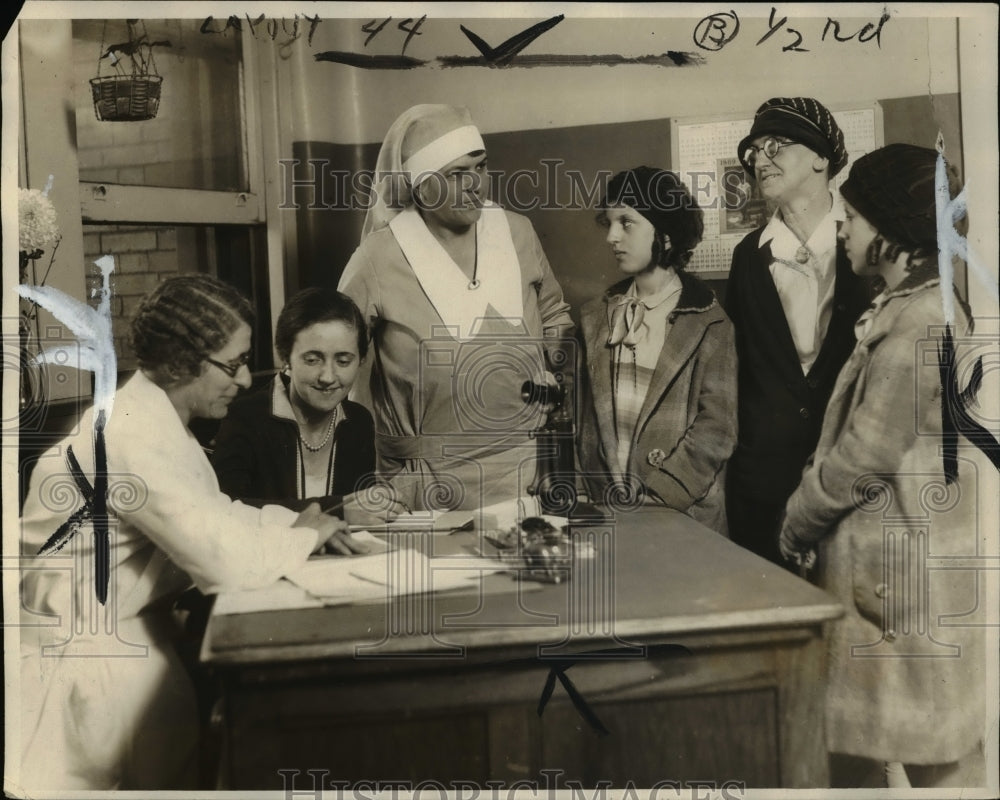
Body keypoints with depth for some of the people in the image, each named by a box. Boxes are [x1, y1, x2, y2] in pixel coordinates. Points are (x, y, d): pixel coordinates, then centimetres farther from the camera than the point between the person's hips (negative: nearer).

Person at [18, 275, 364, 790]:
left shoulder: (153, 413, 2)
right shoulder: (135, 438, -27)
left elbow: (211, 513, 10)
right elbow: (227, 562, -30)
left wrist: (293, 522, -4)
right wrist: (307, 536, -12)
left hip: (124, 624, 8)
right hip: (82, 649, -8)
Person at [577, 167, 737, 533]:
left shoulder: (709, 322, -3)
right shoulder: (595, 317, 8)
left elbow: (717, 428, -9)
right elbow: (587, 419, 7)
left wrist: (656, 499, -16)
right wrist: (598, 497, -4)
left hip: (685, 514, -3)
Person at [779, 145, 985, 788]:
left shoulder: (920, 319, -19)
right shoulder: (907, 307, 13)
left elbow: (868, 454, -19)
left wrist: (798, 522, -6)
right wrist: (813, 515, 8)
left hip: (909, 567, -10)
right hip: (898, 560, 10)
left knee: (936, 756, 4)